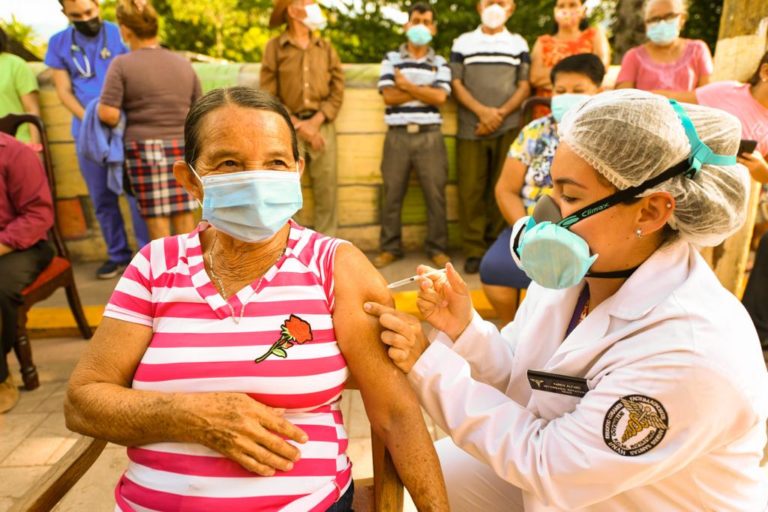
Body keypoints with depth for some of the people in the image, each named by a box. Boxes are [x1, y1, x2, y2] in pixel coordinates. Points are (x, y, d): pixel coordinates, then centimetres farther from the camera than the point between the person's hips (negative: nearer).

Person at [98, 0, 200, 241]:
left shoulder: (122, 64, -4)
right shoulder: (184, 64, 9)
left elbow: (108, 114, -12)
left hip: (143, 149, -3)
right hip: (182, 147, 4)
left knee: (156, 218, 3)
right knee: (185, 214, 8)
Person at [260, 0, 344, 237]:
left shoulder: (326, 47, 11)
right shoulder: (275, 47, 4)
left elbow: (337, 89, 5)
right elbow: (268, 95, -1)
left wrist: (315, 122, -7)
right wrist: (298, 124, -9)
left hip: (322, 127, 2)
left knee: (327, 190, 0)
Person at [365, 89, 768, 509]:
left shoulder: (690, 350, -33)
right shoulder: (568, 272, -14)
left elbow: (546, 463, -27)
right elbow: (522, 380, -2)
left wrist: (427, 366, -26)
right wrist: (464, 330, -20)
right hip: (559, 466, 5)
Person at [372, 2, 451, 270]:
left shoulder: (440, 63, 11)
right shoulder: (391, 59, 10)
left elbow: (440, 97, -6)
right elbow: (389, 96, -5)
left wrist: (406, 85, -5)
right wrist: (425, 89, -4)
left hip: (430, 136, 0)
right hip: (397, 135, 0)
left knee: (435, 194, 0)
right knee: (392, 194, 3)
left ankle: (437, 248, 13)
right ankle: (390, 248, 15)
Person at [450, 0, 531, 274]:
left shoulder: (519, 44, 14)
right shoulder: (462, 43, 11)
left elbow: (524, 87, 7)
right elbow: (456, 84, 3)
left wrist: (501, 113, -10)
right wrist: (482, 111, -12)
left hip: (509, 128, 1)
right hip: (470, 128, 0)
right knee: (470, 189, -4)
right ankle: (474, 250, 2)